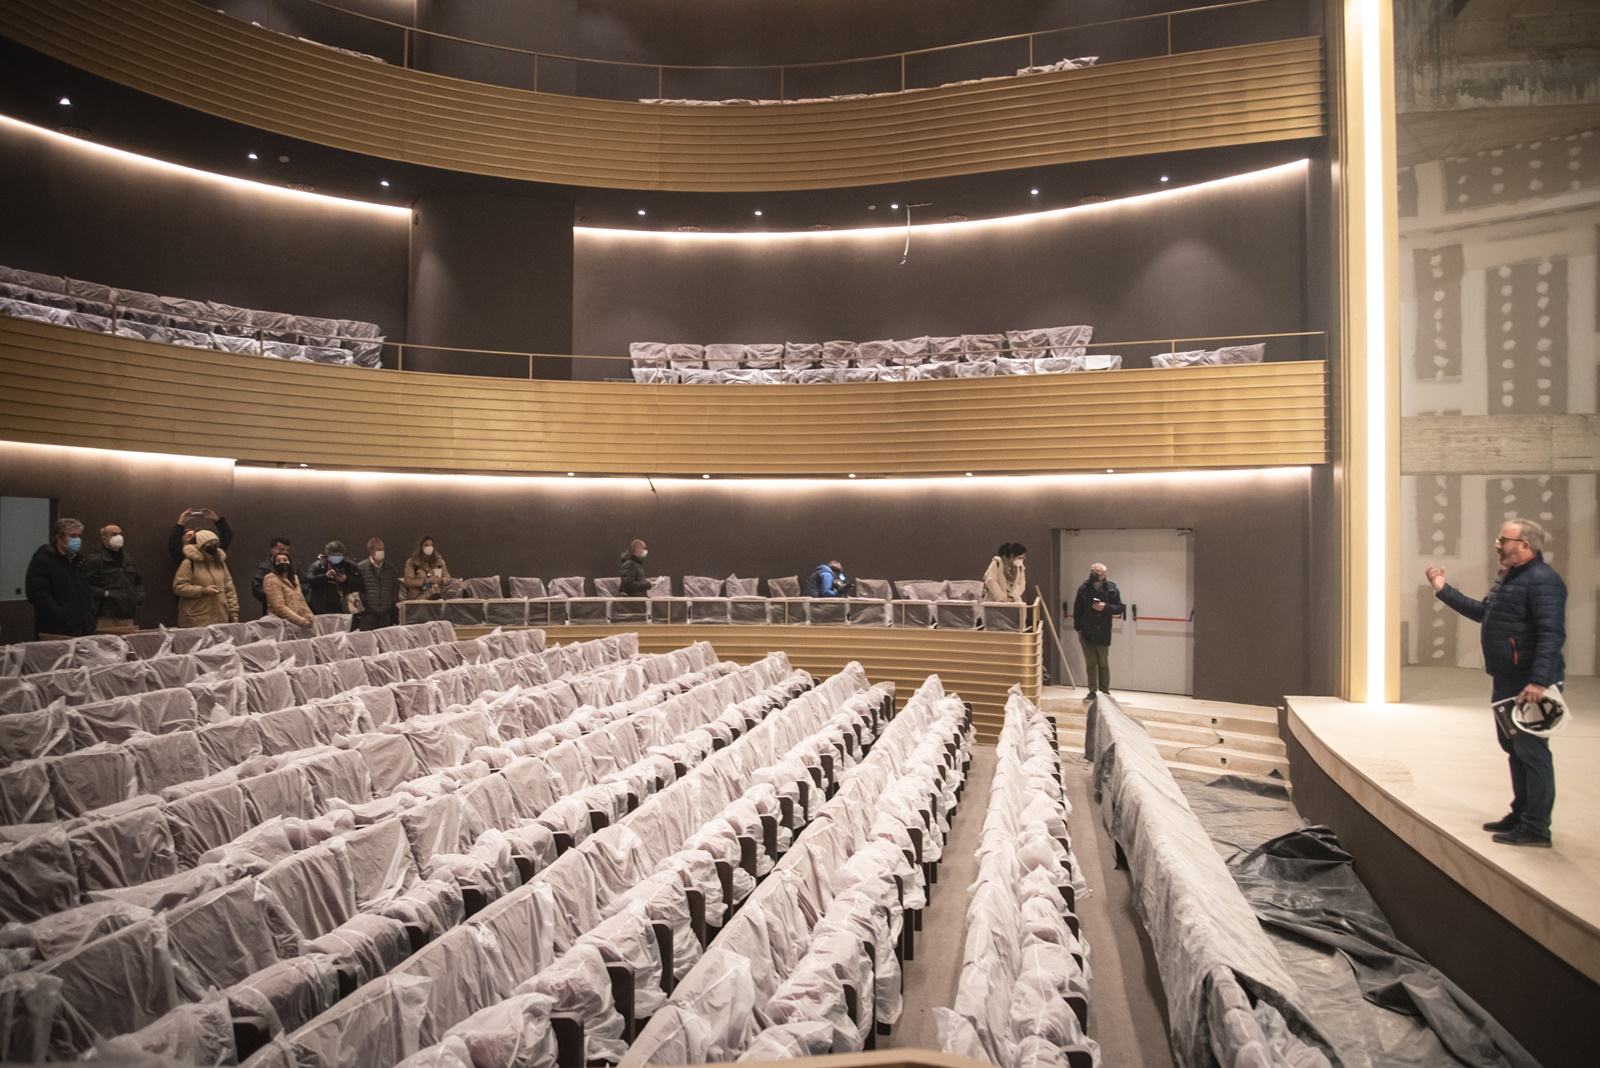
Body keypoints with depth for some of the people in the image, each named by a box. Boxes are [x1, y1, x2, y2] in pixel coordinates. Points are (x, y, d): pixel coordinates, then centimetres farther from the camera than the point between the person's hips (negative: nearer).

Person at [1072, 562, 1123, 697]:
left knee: (1103, 664, 8)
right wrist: (1078, 627, 0)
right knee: (1090, 664, 9)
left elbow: (1119, 608, -4)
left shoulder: (1112, 589, -6)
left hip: (1102, 634, -2)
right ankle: (1092, 691, 16)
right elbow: (1077, 609, 5)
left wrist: (1105, 607, -21)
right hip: (1086, 633, 2)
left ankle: (1105, 692, 18)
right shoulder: (1084, 588, -1)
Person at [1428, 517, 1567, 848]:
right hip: (1505, 684, 10)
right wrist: (1444, 590, 27)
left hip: (1529, 686, -10)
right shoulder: (1506, 578, 15)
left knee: (1531, 752, -4)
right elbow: (1481, 612, 29)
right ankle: (1521, 815, 28)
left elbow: (1552, 634, -25)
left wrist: (1538, 681, -32)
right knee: (1514, 750, 17)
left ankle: (1536, 828, 3)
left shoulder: (1542, 580, -16)